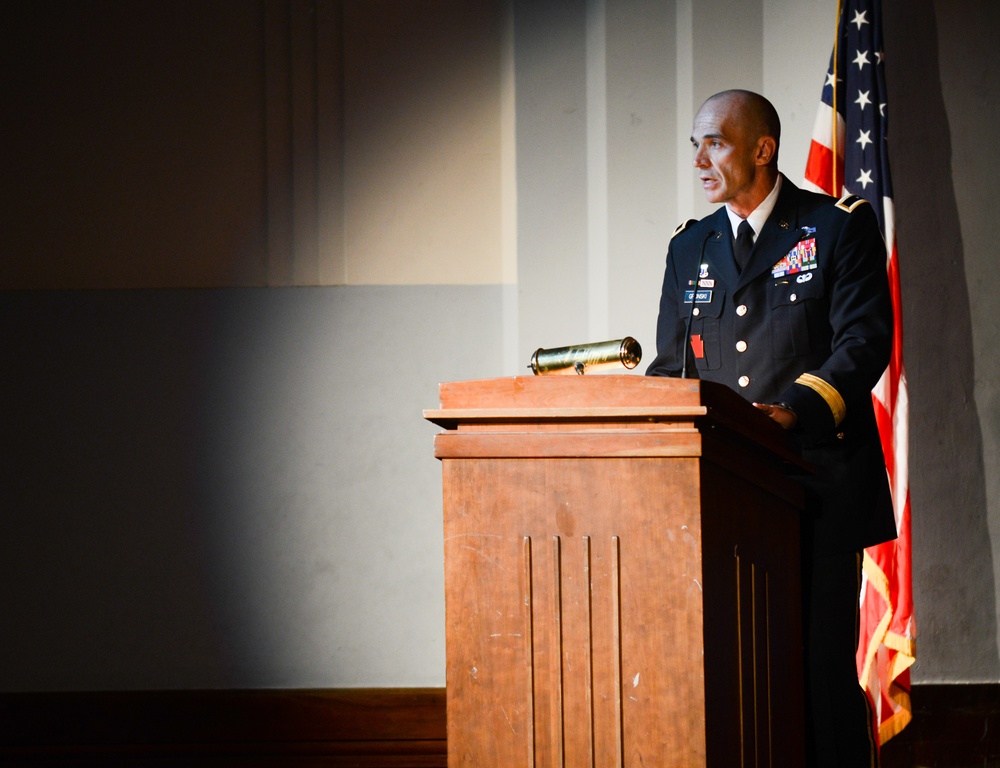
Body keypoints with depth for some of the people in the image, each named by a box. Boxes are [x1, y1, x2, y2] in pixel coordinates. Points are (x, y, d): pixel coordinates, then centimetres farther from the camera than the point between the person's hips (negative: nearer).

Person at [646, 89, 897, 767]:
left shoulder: (840, 226, 2)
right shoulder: (690, 248, 18)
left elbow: (864, 341, -8)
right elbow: (672, 368, 18)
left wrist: (792, 410, -24)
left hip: (818, 484, -4)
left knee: (821, 665, -7)